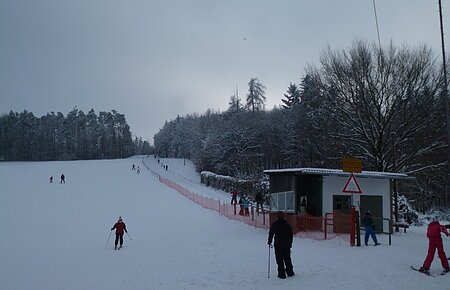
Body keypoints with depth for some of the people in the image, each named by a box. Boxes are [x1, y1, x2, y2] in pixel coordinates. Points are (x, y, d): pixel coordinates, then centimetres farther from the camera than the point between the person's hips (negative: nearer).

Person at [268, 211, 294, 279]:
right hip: (287, 244, 4)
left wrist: (269, 241, 7)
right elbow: (291, 234, 10)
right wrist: (290, 243, 20)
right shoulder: (287, 223, 4)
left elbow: (271, 233, -6)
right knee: (287, 258, 16)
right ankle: (290, 272, 22)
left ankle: (281, 274, 1)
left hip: (278, 244, -4)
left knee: (280, 259, 2)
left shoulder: (275, 224, -7)